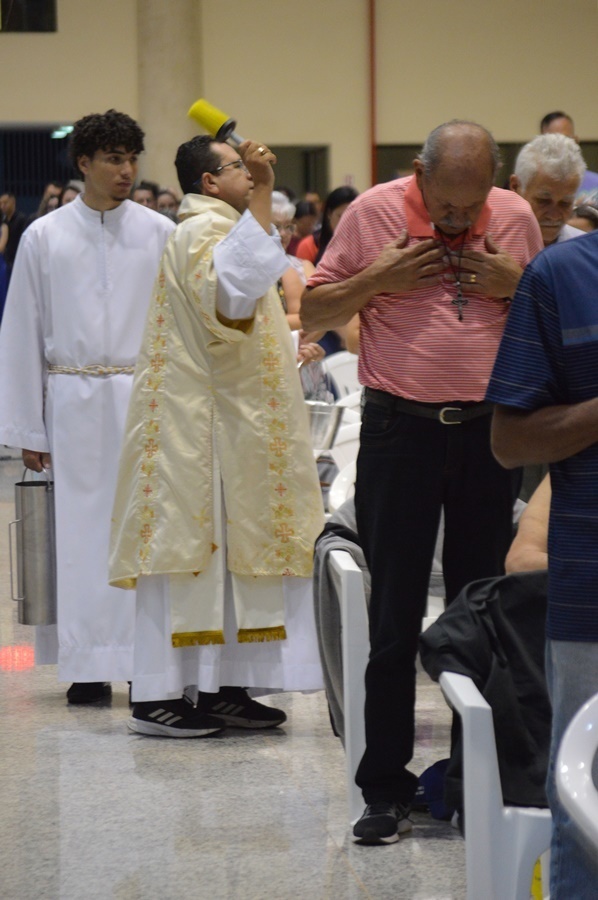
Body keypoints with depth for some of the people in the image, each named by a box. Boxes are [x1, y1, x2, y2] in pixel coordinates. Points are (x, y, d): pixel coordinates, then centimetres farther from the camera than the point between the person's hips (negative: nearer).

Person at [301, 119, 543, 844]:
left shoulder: (516, 218, 3)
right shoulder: (374, 212, -4)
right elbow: (312, 313, 2)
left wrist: (511, 285, -7)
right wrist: (379, 279, -14)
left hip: (487, 431, 2)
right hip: (400, 430, -2)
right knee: (394, 615, 0)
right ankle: (385, 790, 6)